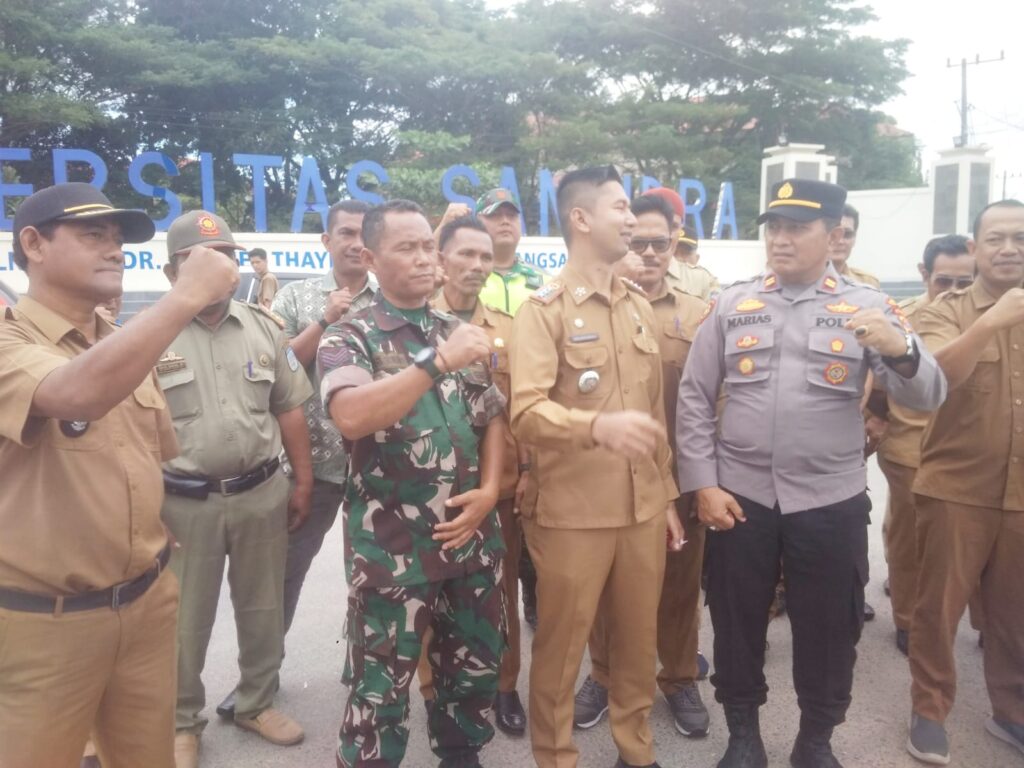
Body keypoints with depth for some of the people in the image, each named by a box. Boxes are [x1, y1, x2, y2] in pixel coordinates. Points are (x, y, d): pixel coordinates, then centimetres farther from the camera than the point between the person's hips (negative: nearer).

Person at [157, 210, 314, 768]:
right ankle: (181, 722, 34)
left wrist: (302, 482, 7)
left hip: (262, 495, 3)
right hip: (184, 503, -3)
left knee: (263, 609, 16)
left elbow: (289, 410, 8)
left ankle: (257, 702, 38)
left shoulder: (263, 328, 4)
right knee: (185, 619, 12)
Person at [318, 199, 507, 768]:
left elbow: (493, 418, 11)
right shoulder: (349, 338, -7)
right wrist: (438, 362, -28)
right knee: (381, 688, 8)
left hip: (472, 536, 5)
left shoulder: (459, 333, 9)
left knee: (475, 669, 19)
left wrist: (488, 491, -3)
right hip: (393, 546, -5)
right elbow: (351, 417, -26)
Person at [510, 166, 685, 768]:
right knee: (561, 647, 8)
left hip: (643, 508, 6)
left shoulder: (640, 307, 11)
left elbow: (657, 410, 15)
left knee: (638, 638, 17)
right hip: (573, 512, -5)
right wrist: (597, 426, -37)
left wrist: (668, 494, 14)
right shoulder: (543, 309, -8)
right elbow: (526, 412, -20)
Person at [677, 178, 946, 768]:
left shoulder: (869, 307, 0)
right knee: (737, 622, 13)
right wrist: (702, 484, -4)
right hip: (738, 497, 1)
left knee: (828, 630, 13)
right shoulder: (732, 305, 3)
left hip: (831, 502, -1)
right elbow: (695, 398, 3)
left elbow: (928, 397, -8)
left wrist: (901, 350, -30)